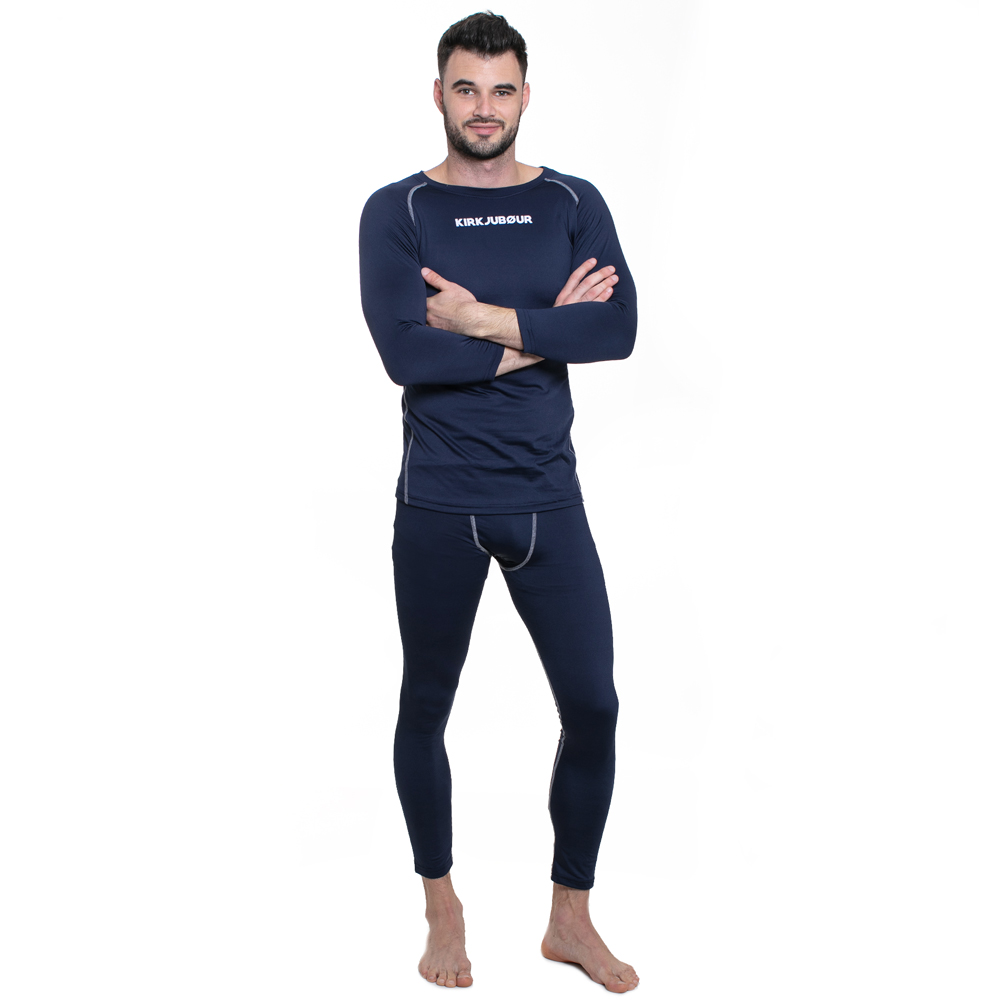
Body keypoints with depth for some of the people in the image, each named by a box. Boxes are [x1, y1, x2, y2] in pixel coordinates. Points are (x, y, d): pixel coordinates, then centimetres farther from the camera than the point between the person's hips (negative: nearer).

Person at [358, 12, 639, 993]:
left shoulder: (571, 203, 5)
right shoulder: (396, 210, -2)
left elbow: (618, 329, -11)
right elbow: (406, 352, -16)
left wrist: (484, 319, -16)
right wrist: (543, 331, -12)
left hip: (548, 500, 2)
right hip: (437, 507, -1)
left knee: (593, 703, 3)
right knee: (425, 708, 11)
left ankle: (570, 918, 24)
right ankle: (442, 906, 33)